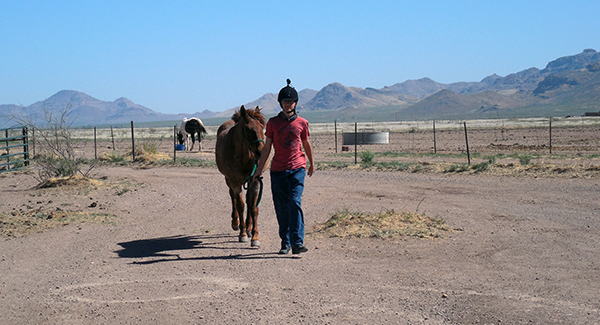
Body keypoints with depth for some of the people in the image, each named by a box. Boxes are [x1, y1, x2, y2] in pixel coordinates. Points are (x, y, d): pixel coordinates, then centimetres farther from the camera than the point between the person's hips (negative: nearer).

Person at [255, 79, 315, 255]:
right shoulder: (272, 122, 5)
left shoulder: (302, 123, 5)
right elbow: (267, 147, 9)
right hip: (277, 170, 1)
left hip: (297, 169, -1)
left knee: (295, 203, -15)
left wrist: (312, 164, 30)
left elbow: (306, 144, 19)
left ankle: (297, 242, -18)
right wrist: (260, 168, 5)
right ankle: (285, 243, 16)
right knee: (281, 208, 5)